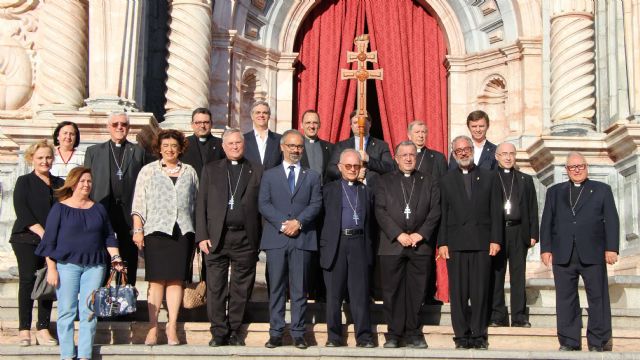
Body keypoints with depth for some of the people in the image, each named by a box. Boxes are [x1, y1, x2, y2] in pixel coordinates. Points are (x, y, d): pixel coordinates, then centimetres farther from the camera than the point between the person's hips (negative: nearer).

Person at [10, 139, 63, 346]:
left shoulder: (59, 184, 15)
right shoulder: (24, 182, 5)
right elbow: (21, 211, -6)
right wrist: (41, 232, -15)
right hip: (27, 239, -3)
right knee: (28, 280, -5)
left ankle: (43, 330, 4)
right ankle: (24, 329, -1)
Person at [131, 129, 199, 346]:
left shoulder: (190, 172, 15)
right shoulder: (148, 171, 9)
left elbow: (196, 202, 14)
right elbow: (138, 203, 6)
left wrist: (199, 232, 8)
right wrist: (137, 230, -3)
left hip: (183, 231, 2)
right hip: (156, 230, -1)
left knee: (176, 279, 0)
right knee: (156, 280, -3)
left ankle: (172, 327, 4)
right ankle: (153, 327, 1)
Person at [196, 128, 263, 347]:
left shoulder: (256, 172, 9)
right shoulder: (211, 170, 11)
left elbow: (262, 206, 5)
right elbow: (201, 204, 7)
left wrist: (261, 239, -3)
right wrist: (202, 236, -3)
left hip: (246, 238, 0)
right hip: (216, 237, 0)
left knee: (241, 289, 5)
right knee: (216, 288, 0)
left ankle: (233, 332, 15)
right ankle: (219, 332, 9)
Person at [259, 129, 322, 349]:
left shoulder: (312, 176, 15)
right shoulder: (269, 175, 13)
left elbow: (316, 204, 3)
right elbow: (263, 204, 2)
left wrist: (298, 222, -12)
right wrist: (282, 223, -11)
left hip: (302, 238, 0)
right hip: (276, 238, 0)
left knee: (299, 288, 1)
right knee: (276, 288, 1)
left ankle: (298, 333, 6)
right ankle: (276, 333, 6)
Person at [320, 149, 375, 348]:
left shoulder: (366, 191, 16)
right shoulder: (328, 189, 10)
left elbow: (370, 221, 12)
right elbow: (322, 218, 3)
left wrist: (369, 247, 2)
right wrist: (324, 245, -6)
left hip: (359, 244, 1)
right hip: (335, 244, -1)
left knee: (360, 293, -2)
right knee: (334, 294, 4)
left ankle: (364, 336, 2)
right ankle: (334, 336, 12)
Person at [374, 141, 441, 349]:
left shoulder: (429, 182, 13)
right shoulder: (385, 182, 11)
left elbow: (435, 211, 5)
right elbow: (380, 212, 1)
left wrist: (420, 234, -8)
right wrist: (398, 234, -10)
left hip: (421, 245, 1)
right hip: (392, 244, 0)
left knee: (416, 291, 1)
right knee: (392, 291, 0)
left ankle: (414, 334, 8)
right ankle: (394, 334, 7)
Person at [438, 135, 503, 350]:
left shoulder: (489, 178, 11)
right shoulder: (446, 181, 12)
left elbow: (496, 211, 7)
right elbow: (442, 214, 6)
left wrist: (495, 239, -2)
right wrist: (442, 243, -1)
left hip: (482, 242, 0)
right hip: (456, 243, 0)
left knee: (480, 291, 0)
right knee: (458, 292, 0)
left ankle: (478, 336, 7)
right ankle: (461, 336, 6)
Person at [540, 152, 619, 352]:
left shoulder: (601, 190, 10)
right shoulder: (555, 192, 16)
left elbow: (611, 220, 4)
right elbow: (547, 222, 11)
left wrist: (611, 248, -6)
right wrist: (545, 249, 2)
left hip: (592, 254, -2)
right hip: (562, 255, 2)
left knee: (598, 298, 0)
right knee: (565, 300, 3)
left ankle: (598, 343, 7)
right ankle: (569, 342, 9)